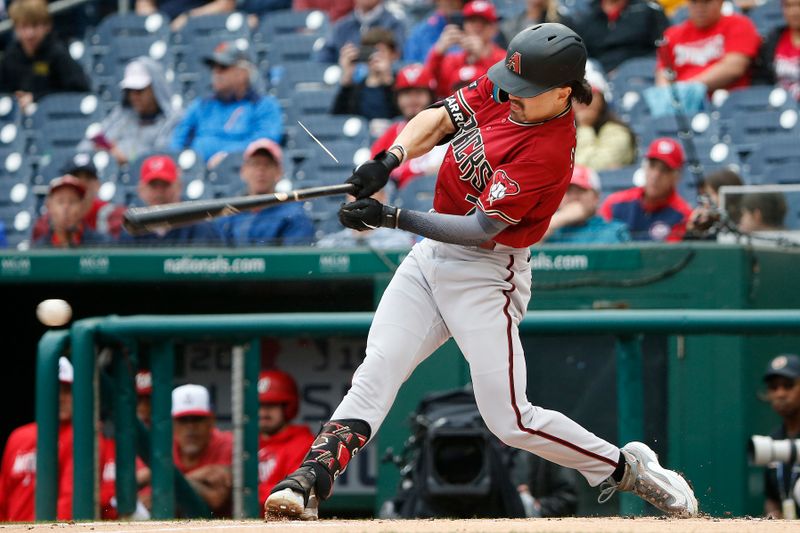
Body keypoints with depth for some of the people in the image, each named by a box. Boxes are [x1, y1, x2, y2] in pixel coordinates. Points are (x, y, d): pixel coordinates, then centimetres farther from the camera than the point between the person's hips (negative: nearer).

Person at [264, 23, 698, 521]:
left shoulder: (551, 152, -25)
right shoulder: (500, 87, -3)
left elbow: (481, 229, -26)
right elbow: (437, 119, 3)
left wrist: (391, 218, -30)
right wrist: (391, 158, -18)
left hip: (487, 277, -7)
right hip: (430, 257, 7)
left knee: (510, 421, -8)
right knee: (376, 372, -7)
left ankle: (625, 467, 10)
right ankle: (310, 482, -15)